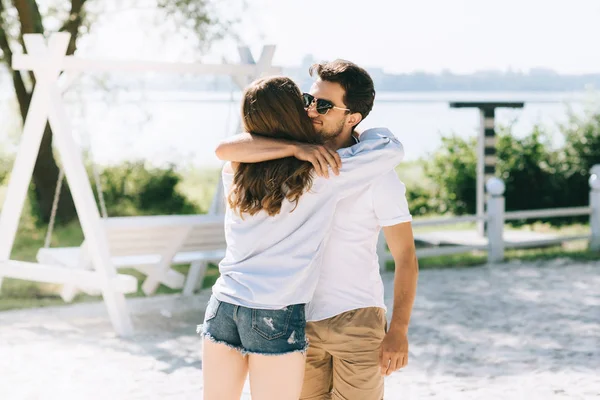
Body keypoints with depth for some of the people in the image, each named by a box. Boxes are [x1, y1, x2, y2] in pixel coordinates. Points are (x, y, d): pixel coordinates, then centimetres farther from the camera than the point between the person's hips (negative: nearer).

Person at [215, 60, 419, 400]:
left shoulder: (378, 176, -12)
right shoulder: (293, 152, -2)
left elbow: (406, 257, -10)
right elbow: (226, 149, -19)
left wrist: (399, 331, -16)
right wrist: (296, 148, -32)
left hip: (357, 320, -4)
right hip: (302, 318, 4)